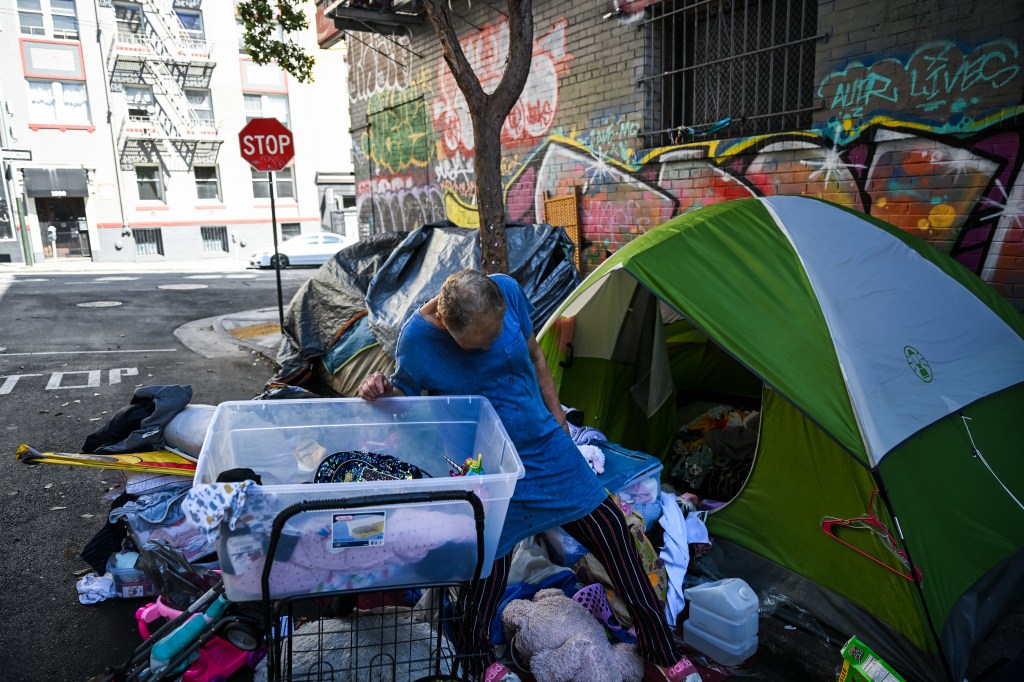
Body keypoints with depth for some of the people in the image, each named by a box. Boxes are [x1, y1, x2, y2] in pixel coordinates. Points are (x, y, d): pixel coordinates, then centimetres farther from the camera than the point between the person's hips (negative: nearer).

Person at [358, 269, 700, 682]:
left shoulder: (508, 291, -14)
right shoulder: (417, 338, -21)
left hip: (545, 443, 4)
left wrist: (555, 413, 8)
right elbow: (404, 395, -3)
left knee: (608, 528, 7)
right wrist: (380, 390, -25)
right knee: (491, 556, -4)